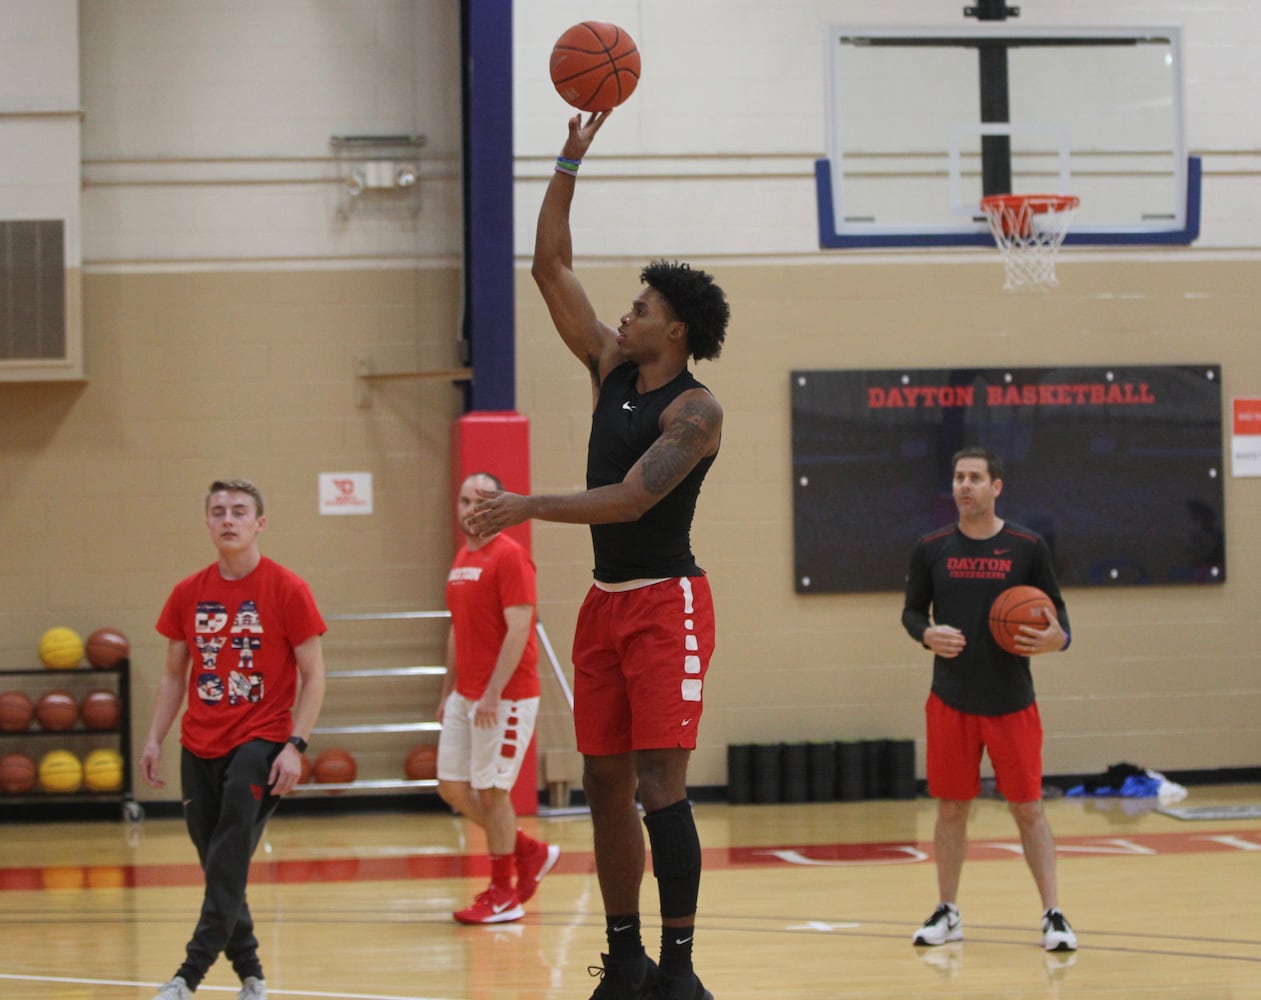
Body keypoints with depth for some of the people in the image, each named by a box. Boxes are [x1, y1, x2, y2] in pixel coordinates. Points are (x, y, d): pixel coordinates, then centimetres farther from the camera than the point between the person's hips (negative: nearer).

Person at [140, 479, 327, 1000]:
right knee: (217, 863, 7)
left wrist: (295, 745, -14)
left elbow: (313, 676, -5)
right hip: (200, 747, 5)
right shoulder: (188, 594, 7)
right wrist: (154, 739, 5)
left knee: (228, 858, -16)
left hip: (260, 740, -5)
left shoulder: (286, 590, -6)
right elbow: (174, 674, 15)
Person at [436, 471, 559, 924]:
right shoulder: (462, 560, 14)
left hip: (505, 698, -9)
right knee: (452, 786, 8)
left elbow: (518, 629, -19)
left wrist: (494, 693, -24)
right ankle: (531, 853, 22)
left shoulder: (509, 556, -12)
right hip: (465, 696, 9)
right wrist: (448, 692, 18)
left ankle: (503, 896, 7)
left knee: (491, 789, -4)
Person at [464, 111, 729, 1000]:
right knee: (606, 786, 9)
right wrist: (571, 163, 3)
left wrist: (531, 507, -28)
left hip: (666, 603, -8)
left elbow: (631, 498, -24)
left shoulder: (694, 410, -13)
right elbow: (551, 268, 9)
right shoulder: (612, 368, 9)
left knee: (660, 788, -13)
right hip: (607, 602, 8)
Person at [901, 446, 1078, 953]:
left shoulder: (1027, 547, -2)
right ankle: (948, 913, 18)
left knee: (1028, 808, -1)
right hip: (951, 699, 1)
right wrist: (927, 634, -14)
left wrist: (1056, 638, -19)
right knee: (951, 807, 7)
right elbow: (912, 610, 9)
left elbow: (1055, 610, 3)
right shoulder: (931, 548, 2)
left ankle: (1053, 915, 3)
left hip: (1011, 700, -1)